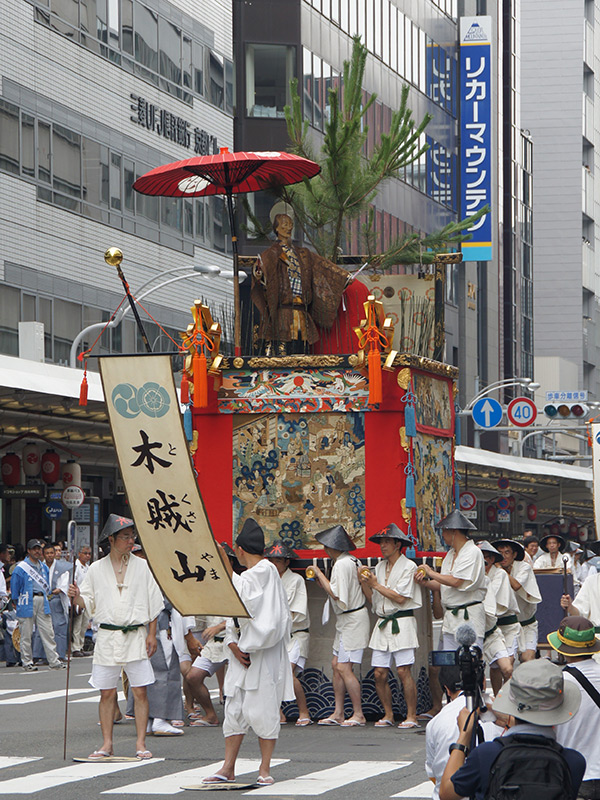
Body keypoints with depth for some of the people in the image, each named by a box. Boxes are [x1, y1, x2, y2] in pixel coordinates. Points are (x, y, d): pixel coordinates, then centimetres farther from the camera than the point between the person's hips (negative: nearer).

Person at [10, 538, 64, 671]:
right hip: (27, 604, -5)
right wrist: (17, 604, 4)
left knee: (48, 632, 0)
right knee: (26, 634, -1)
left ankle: (54, 661, 1)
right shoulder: (21, 568, -4)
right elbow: (15, 588, 0)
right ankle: (27, 662, 7)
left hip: (42, 601, 5)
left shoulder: (44, 567, 15)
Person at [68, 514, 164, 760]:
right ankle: (106, 744, 10)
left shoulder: (141, 566, 5)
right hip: (107, 636, 0)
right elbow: (88, 603, 9)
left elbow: (153, 603, 7)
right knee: (107, 692, 3)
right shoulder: (96, 569, 6)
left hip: (136, 636, 0)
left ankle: (141, 743, 2)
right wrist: (77, 597, -13)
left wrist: (152, 634, 1)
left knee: (140, 691, -3)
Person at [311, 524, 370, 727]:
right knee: (336, 665, 11)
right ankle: (338, 713, 13)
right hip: (346, 620, 10)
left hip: (352, 620, -10)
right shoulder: (352, 561, 13)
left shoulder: (342, 565, -17)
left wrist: (319, 574, -10)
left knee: (343, 668, -10)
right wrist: (321, 580, 13)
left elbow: (335, 594, -20)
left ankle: (358, 714, -8)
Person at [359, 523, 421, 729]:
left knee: (403, 671, -10)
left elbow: (400, 598, -12)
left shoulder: (408, 567, -4)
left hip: (401, 624, -6)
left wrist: (376, 585, -8)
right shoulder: (380, 567, 16)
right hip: (382, 624, 6)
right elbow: (373, 600, 15)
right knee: (380, 673, 1)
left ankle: (411, 716, -5)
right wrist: (365, 584, 0)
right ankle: (388, 714, 11)